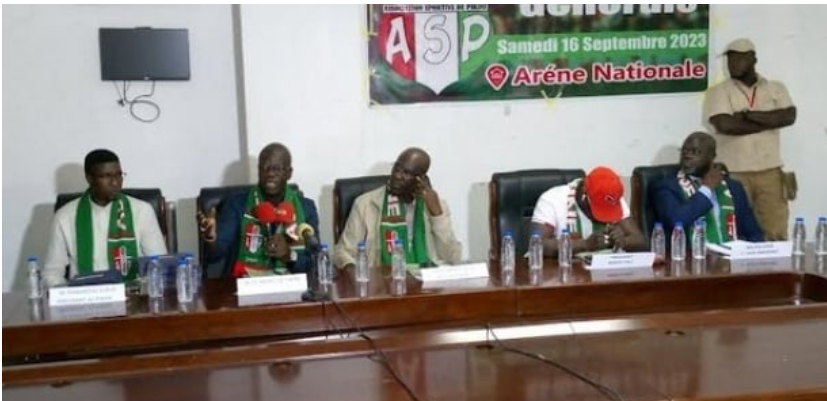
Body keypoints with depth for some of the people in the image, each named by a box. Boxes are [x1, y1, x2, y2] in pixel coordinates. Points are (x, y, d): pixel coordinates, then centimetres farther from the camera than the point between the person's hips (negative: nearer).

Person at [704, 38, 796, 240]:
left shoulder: (776, 88, 10)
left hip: (770, 171, 3)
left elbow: (789, 116, -6)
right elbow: (725, 125, -15)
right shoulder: (719, 92, 0)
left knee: (776, 234, 2)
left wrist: (749, 115, -12)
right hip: (733, 173, -2)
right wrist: (769, 121, -7)